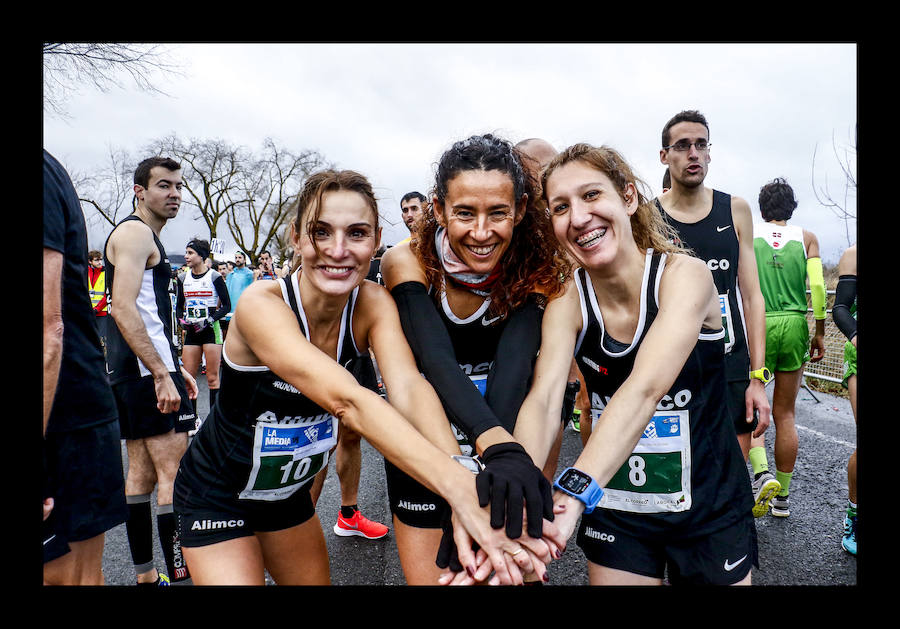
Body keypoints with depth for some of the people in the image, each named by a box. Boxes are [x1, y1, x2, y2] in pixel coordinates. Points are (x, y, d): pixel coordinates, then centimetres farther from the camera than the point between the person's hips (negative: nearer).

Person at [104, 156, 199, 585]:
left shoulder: (144, 237, 22)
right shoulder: (136, 233, -9)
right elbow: (123, 310, -21)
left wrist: (176, 366, 22)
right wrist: (162, 373, -24)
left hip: (130, 373, 10)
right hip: (148, 371, -10)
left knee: (141, 473, 12)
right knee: (175, 474, -8)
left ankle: (145, 576, 21)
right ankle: (180, 574, -4)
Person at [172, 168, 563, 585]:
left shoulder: (373, 304, -16)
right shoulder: (261, 304, -30)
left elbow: (409, 389, -32)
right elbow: (345, 400, -44)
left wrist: (465, 504, -49)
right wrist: (459, 488, -56)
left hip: (288, 491, 5)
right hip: (219, 495, -4)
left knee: (315, 580, 18)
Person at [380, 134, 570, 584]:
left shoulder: (534, 268, -17)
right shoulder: (408, 262, -20)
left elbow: (513, 367, -29)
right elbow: (436, 360, -35)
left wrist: (503, 461, -46)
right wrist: (499, 445, -52)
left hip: (507, 443, 1)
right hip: (423, 445, 0)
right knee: (427, 576, 9)